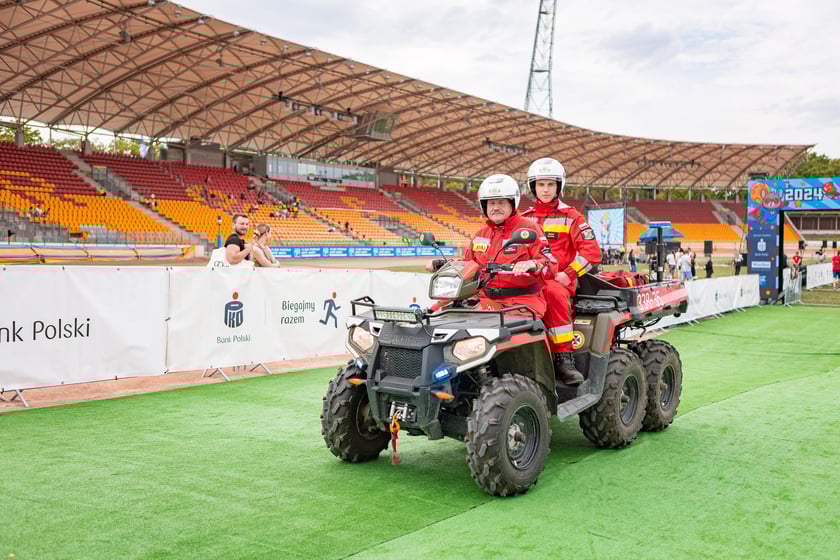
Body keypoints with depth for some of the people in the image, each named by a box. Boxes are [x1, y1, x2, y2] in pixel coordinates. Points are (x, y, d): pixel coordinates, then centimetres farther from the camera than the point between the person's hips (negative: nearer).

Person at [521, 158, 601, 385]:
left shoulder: (570, 217, 6)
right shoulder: (525, 219, 19)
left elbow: (592, 252, -2)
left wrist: (567, 275, -13)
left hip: (558, 279, -4)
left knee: (554, 293, -39)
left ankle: (564, 358, -34)